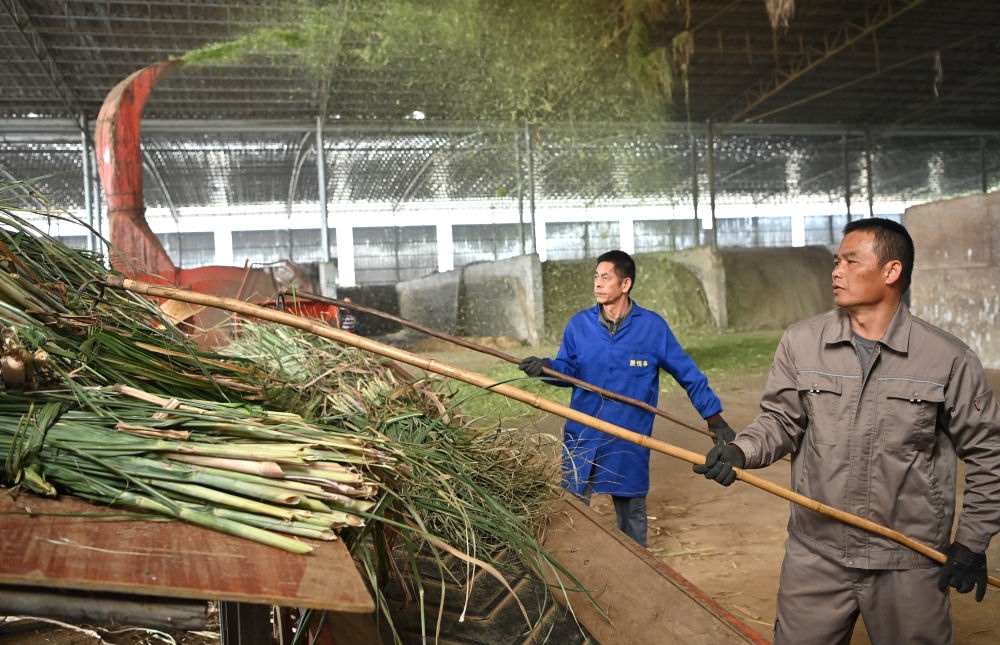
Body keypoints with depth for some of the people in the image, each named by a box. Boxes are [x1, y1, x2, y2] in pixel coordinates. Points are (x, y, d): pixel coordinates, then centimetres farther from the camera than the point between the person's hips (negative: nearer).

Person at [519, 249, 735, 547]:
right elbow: (568, 370, 3)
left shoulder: (652, 326, -7)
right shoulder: (579, 323, -2)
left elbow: (688, 373, -2)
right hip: (581, 436, 1)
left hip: (629, 441, -1)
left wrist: (715, 420, -1)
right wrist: (545, 366, -20)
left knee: (631, 512, 15)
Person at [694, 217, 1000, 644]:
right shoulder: (800, 342, -4)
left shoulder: (949, 359, -7)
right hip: (814, 557, 2)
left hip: (910, 565, -1)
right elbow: (781, 420, 2)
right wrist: (740, 451, -17)